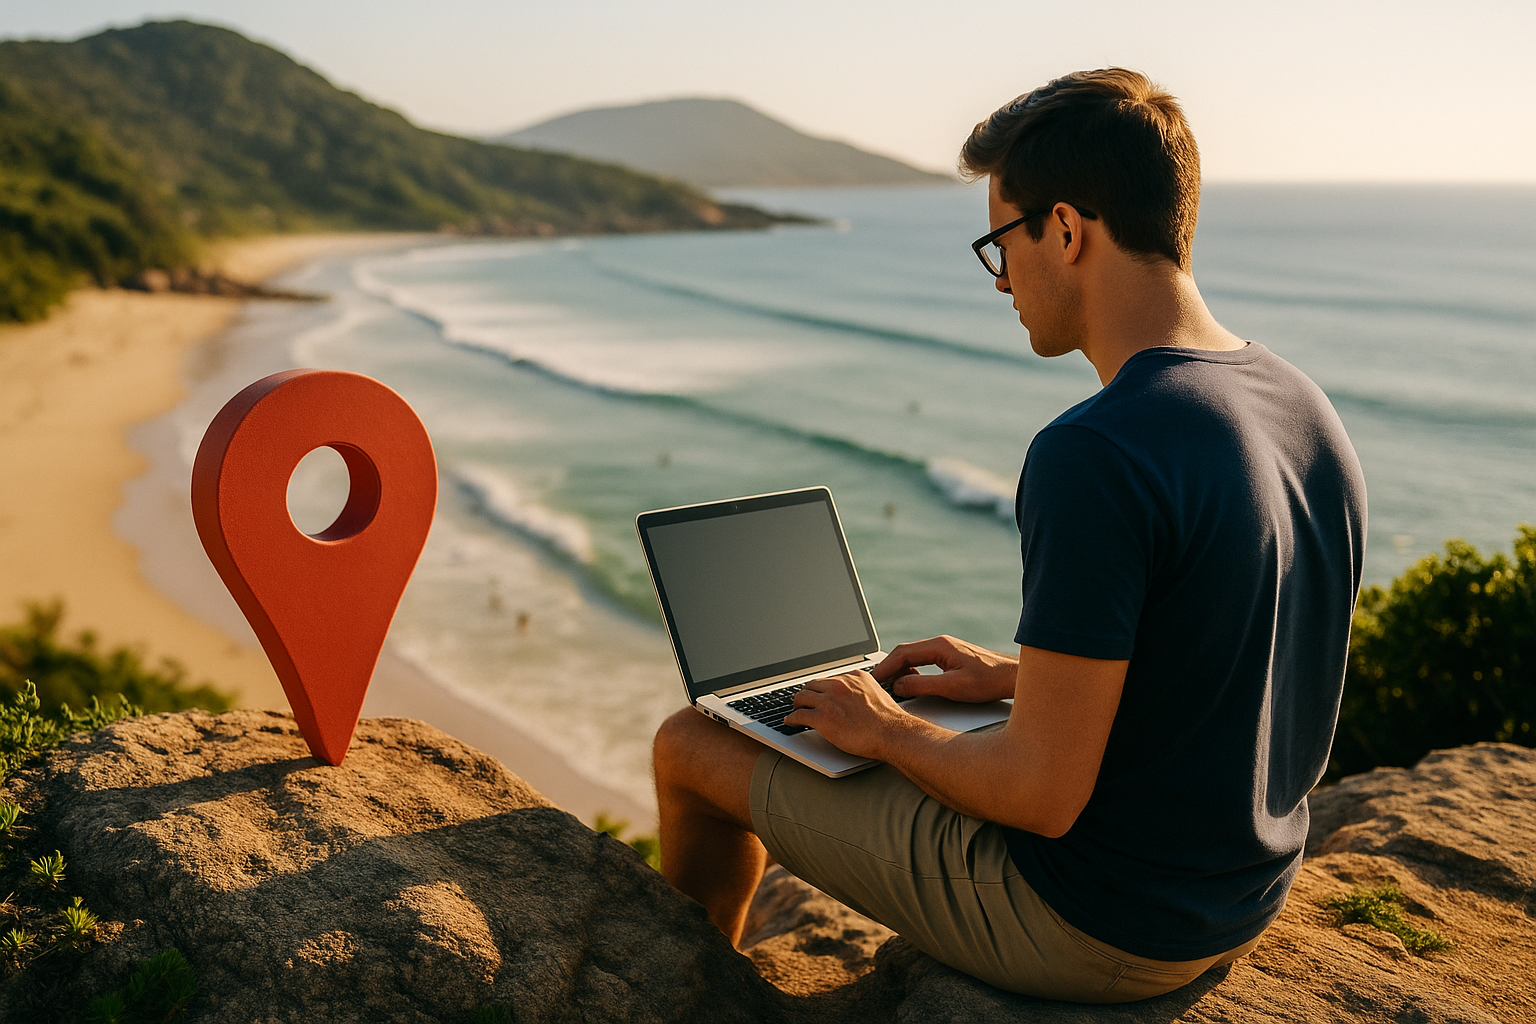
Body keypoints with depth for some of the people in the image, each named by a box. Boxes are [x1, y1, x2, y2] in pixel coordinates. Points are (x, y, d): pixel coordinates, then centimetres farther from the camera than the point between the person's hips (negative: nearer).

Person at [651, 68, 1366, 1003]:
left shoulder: (1093, 457, -31)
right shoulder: (1311, 415, -2)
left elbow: (1044, 797, -27)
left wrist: (884, 730, -9)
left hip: (1086, 928, -8)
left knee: (692, 744, 9)